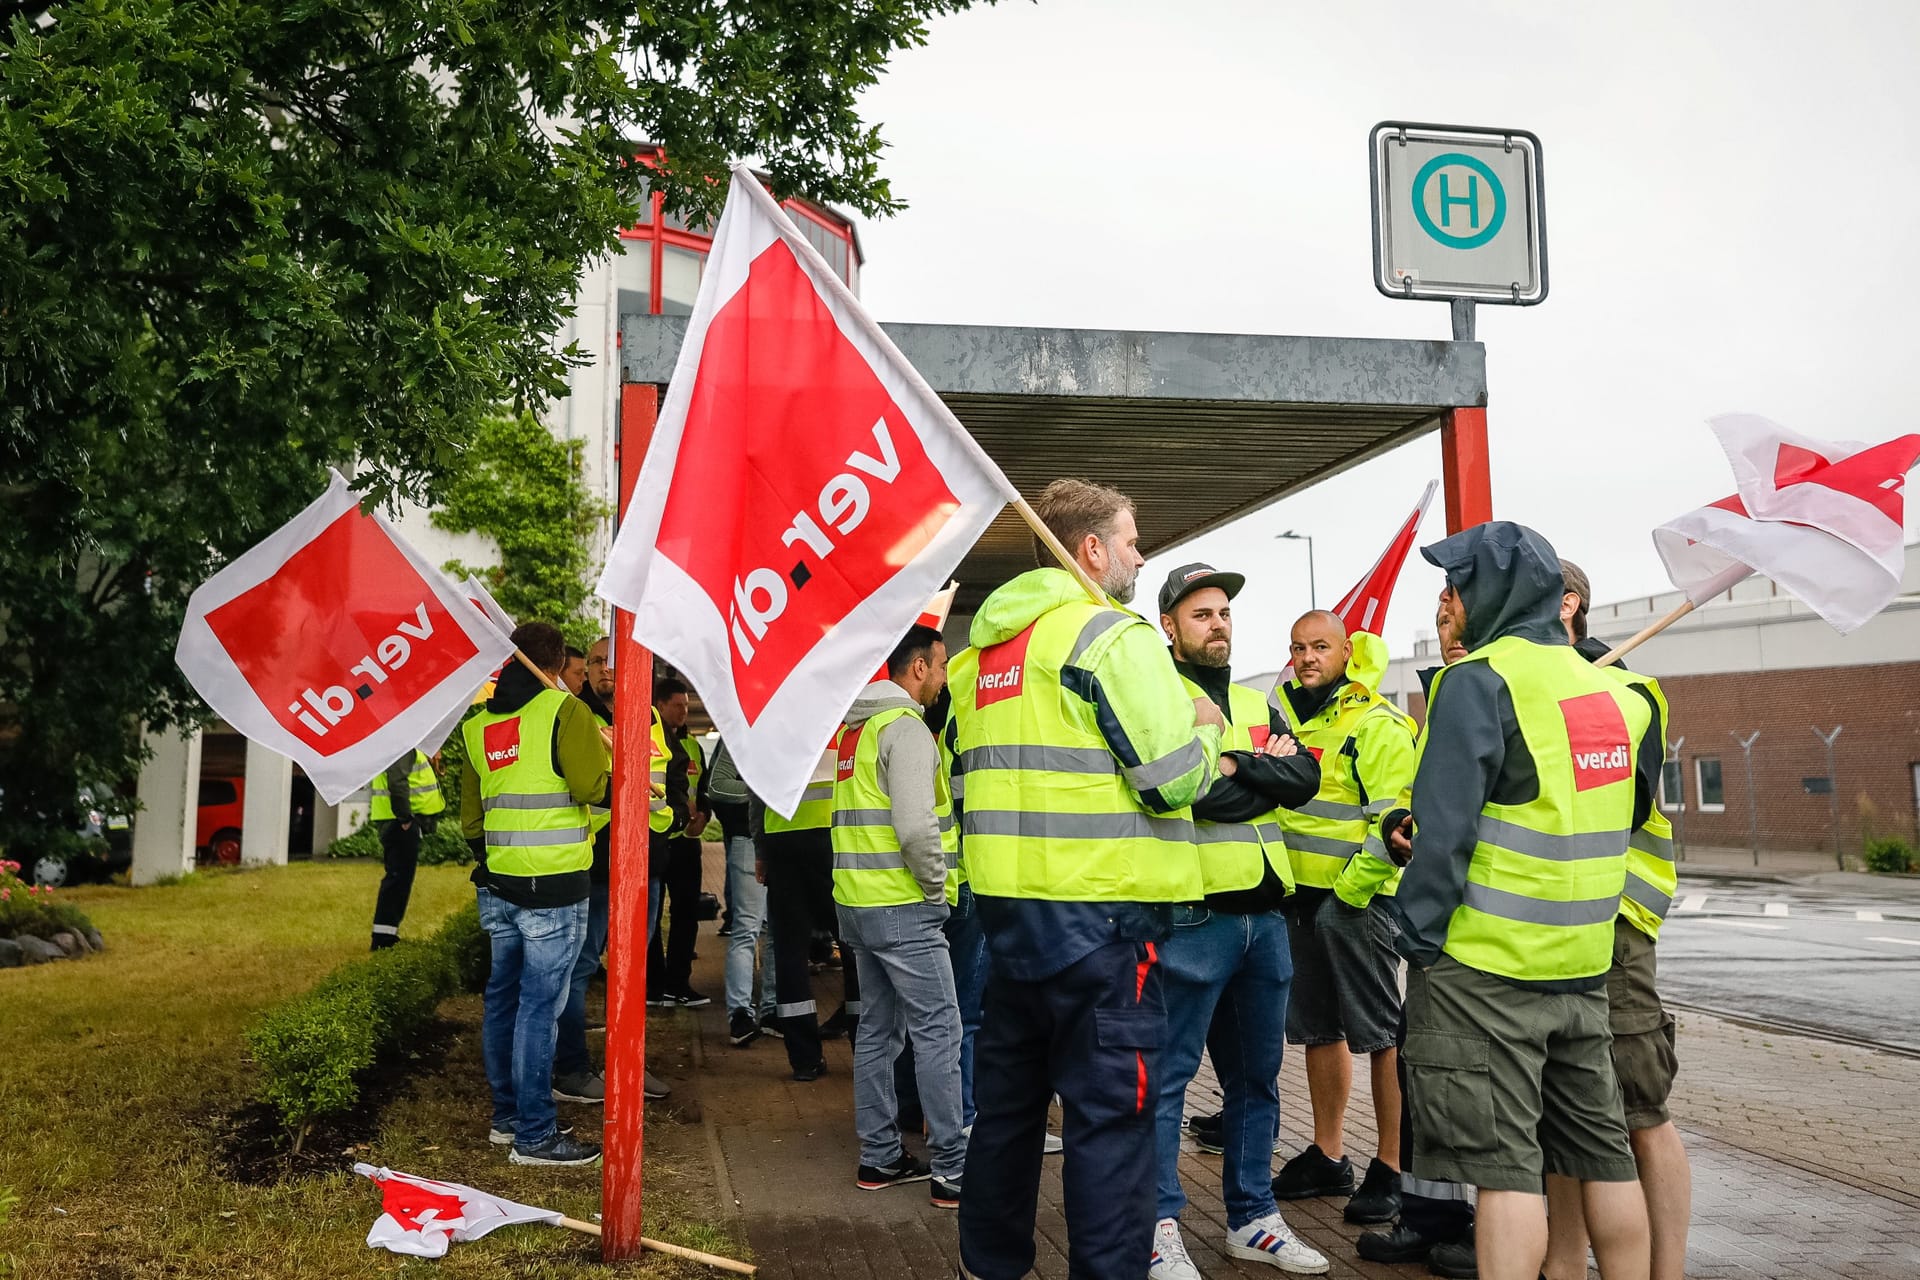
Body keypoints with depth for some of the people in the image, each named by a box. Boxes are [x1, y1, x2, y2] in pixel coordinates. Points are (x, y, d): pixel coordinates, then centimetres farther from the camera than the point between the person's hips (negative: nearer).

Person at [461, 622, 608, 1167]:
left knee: (502, 998, 16)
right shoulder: (563, 710, -9)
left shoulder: (477, 724, 12)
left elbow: (470, 813, 17)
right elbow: (596, 786, -17)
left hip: (497, 885, 7)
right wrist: (612, 761, 2)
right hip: (553, 886, -7)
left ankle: (507, 1116, 26)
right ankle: (534, 1136, 1)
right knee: (539, 1007, -4)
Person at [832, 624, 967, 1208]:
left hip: (857, 901, 9)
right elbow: (915, 826, -25)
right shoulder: (906, 727, -15)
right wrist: (938, 883, -11)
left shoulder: (855, 726, 14)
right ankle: (952, 1169, 2)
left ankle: (880, 1157, 21)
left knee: (877, 1030, 14)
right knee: (938, 1033, -3)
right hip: (903, 906, -9)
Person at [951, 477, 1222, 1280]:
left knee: (1007, 1095, 19)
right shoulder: (1113, 636, -11)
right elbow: (1174, 779, -15)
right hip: (1098, 911, -8)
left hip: (1006, 899, 8)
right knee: (1113, 1108, 0)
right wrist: (1206, 730, 4)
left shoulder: (988, 647, 14)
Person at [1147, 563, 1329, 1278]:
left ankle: (1252, 1219, 27)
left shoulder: (1255, 705, 17)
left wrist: (1237, 766, -11)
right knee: (1169, 1074, -1)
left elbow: (1306, 778, 2)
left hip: (1264, 914, 7)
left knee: (1256, 1075, 15)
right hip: (1193, 915, -7)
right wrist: (1267, 773, -8)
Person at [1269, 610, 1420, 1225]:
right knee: (1320, 1029, 15)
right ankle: (1328, 1157, 26)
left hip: (1354, 898, -8)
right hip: (1301, 895, 8)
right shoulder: (1291, 711, 13)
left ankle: (1392, 1169, 7)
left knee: (1379, 1036, -2)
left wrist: (1349, 893, -19)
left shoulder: (1377, 724, -11)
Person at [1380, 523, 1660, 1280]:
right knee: (1601, 1152, 16)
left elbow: (1446, 827, -18)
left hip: (1486, 963, -7)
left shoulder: (1480, 682, -12)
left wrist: (1417, 936, -12)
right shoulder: (1612, 690, 11)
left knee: (1502, 1166, -2)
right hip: (1582, 966, 7)